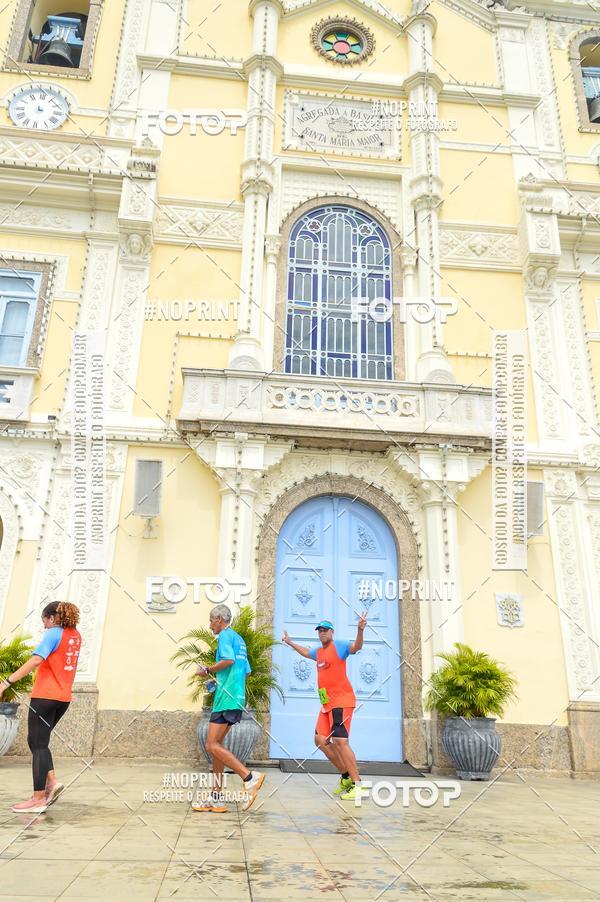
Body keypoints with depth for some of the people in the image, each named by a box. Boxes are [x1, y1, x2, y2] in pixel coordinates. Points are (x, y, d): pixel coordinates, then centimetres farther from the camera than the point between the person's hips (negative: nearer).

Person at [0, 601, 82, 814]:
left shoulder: (53, 634, -11)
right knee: (37, 741, 19)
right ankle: (52, 781, 8)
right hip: (64, 698, 8)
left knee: (38, 744, -1)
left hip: (45, 696, -8)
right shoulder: (76, 636, 12)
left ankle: (38, 800, 2)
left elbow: (36, 660, -25)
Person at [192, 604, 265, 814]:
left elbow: (228, 660, -24)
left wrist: (208, 670, -10)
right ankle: (216, 798, 15)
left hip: (226, 698, -10)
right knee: (216, 745, 12)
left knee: (212, 745, -10)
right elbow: (247, 671, 25)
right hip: (236, 698, 10)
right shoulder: (239, 639, 22)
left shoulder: (225, 635, -6)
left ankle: (250, 778, -13)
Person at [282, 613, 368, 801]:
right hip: (326, 704, 9)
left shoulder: (339, 645, -6)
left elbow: (356, 647, -25)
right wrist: (290, 643, 48)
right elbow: (306, 652, 40)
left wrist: (360, 630, -43)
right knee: (320, 740, 6)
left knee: (340, 740, -17)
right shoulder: (319, 652, 18)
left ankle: (357, 786, -12)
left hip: (341, 701, -9)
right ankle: (346, 777, 17)